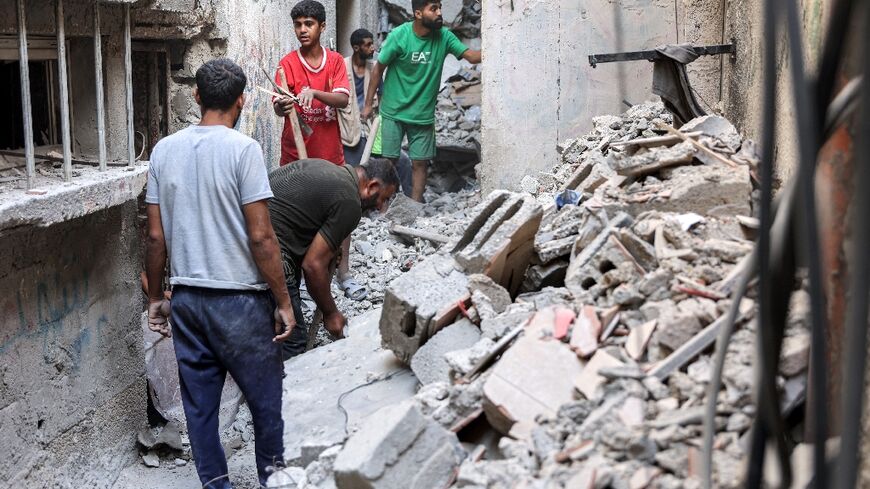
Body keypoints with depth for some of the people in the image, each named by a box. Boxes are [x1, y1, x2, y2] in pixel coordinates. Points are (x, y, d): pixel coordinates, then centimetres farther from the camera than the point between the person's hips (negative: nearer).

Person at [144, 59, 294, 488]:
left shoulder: (164, 150, 3)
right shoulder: (243, 149, -12)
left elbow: (156, 236, 5)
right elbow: (260, 237, -15)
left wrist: (155, 298, 16)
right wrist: (283, 302, -7)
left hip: (186, 297, 5)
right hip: (238, 299, -5)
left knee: (199, 401, 12)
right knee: (265, 396, 12)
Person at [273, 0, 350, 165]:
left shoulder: (336, 60, 2)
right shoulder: (287, 63, -4)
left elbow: (343, 100, -11)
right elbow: (278, 108, -12)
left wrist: (314, 93, -27)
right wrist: (281, 107, -35)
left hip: (330, 152, 2)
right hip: (295, 154, -2)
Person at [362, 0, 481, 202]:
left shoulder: (444, 36, -6)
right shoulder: (399, 36, -14)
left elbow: (471, 55, -14)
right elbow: (378, 69, -6)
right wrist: (368, 104, -4)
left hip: (423, 115, 3)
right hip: (394, 112, -2)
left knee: (420, 162, 4)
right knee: (389, 160, 2)